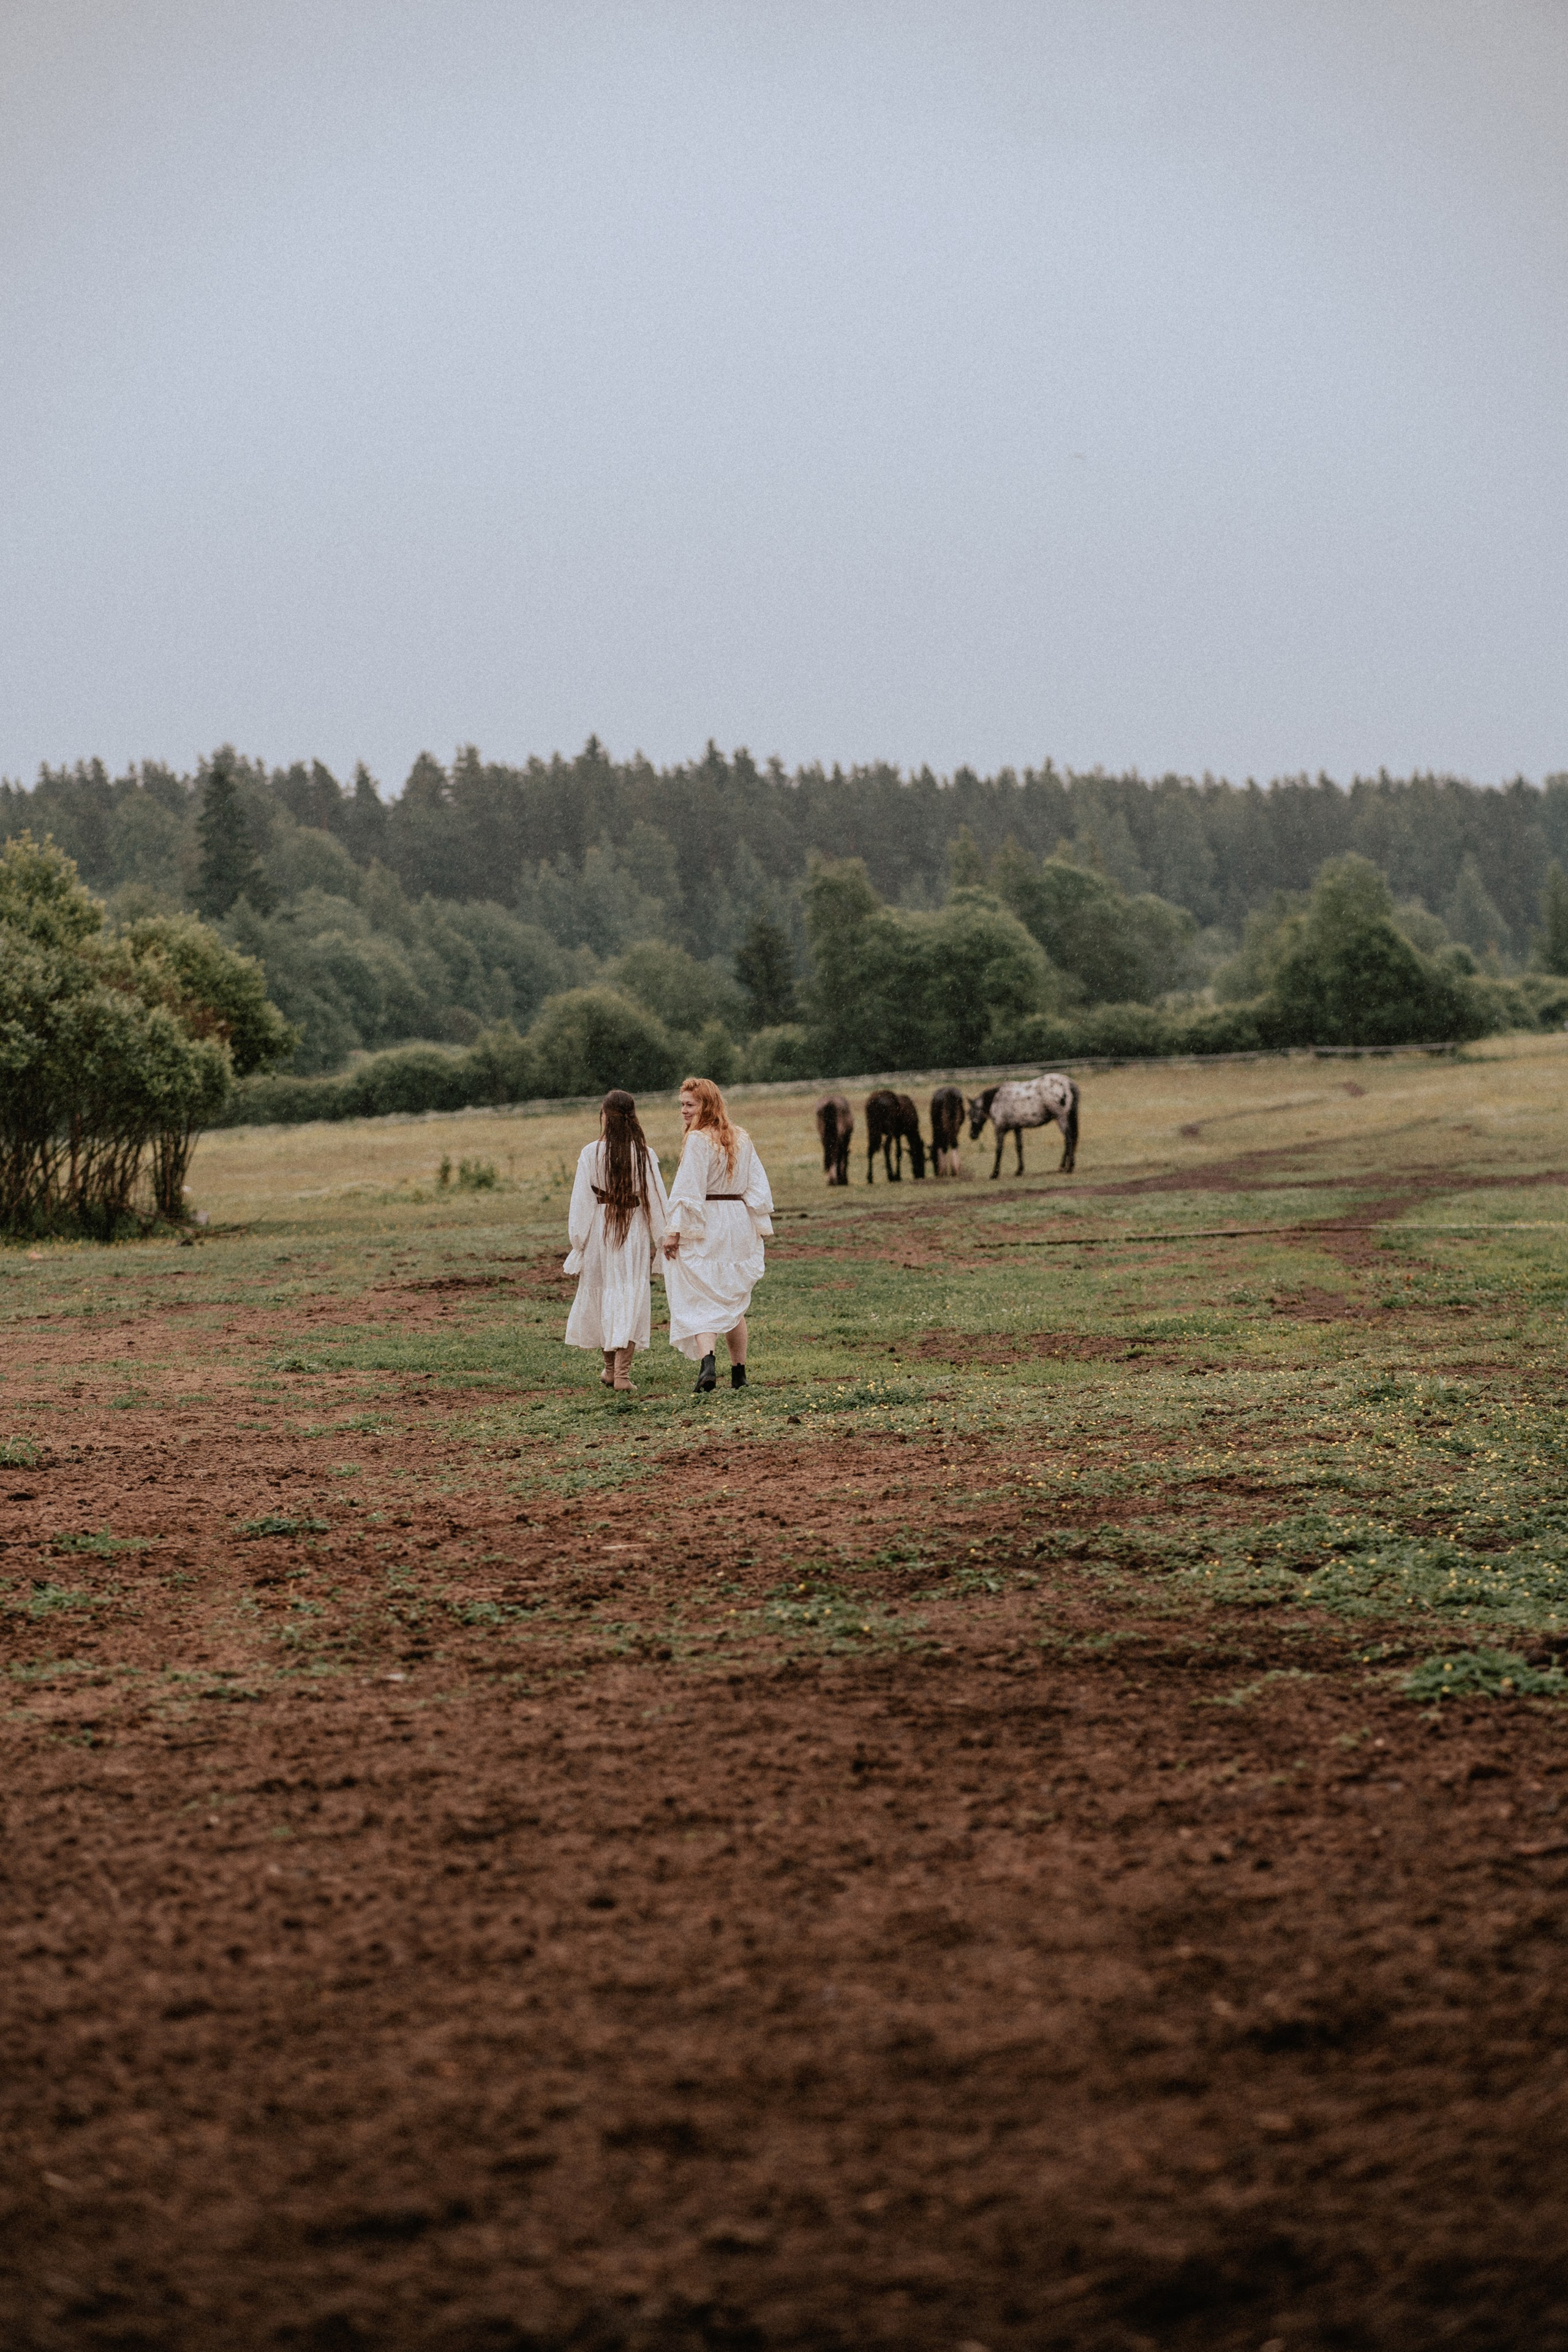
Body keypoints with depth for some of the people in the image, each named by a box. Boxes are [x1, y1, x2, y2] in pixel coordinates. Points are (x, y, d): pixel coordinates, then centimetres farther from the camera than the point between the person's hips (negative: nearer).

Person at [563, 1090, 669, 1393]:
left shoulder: (591, 1154, -8)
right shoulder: (645, 1155, -6)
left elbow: (581, 1200, -5)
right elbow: (657, 1200, -3)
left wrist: (578, 1240, 3)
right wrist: (665, 1239, 5)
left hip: (600, 1230, 0)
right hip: (635, 1231, 0)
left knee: (601, 1295, 16)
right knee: (632, 1297, 3)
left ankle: (610, 1369, 27)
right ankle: (622, 1373, -7)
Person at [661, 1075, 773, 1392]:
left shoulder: (698, 1141, -12)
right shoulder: (741, 1139, 8)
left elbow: (688, 1192, -17)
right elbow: (757, 1187, 10)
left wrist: (674, 1231, -16)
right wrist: (758, 1229, 14)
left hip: (703, 1226, -6)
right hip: (738, 1225, 6)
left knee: (700, 1302, -7)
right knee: (734, 1302, 16)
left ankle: (707, 1362, -26)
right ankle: (739, 1372, 19)